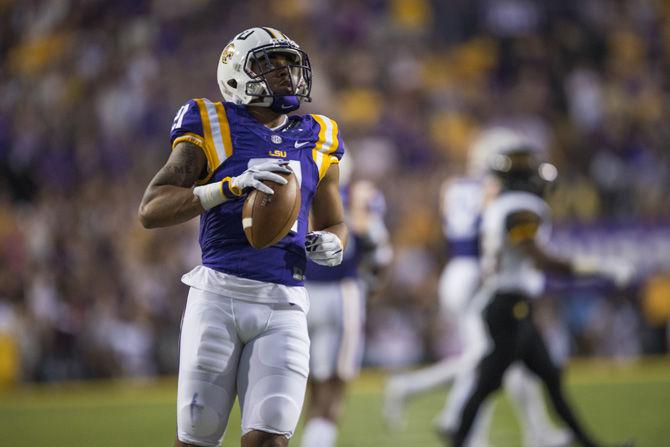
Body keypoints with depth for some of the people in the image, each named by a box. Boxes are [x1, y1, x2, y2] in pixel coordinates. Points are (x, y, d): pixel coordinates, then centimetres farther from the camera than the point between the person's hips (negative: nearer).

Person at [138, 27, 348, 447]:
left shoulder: (317, 141, 15)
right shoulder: (212, 130, 2)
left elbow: (334, 223, 28)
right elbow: (151, 210, -7)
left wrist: (331, 244, 2)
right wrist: (232, 186, -19)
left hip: (284, 306, 3)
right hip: (219, 295, -3)